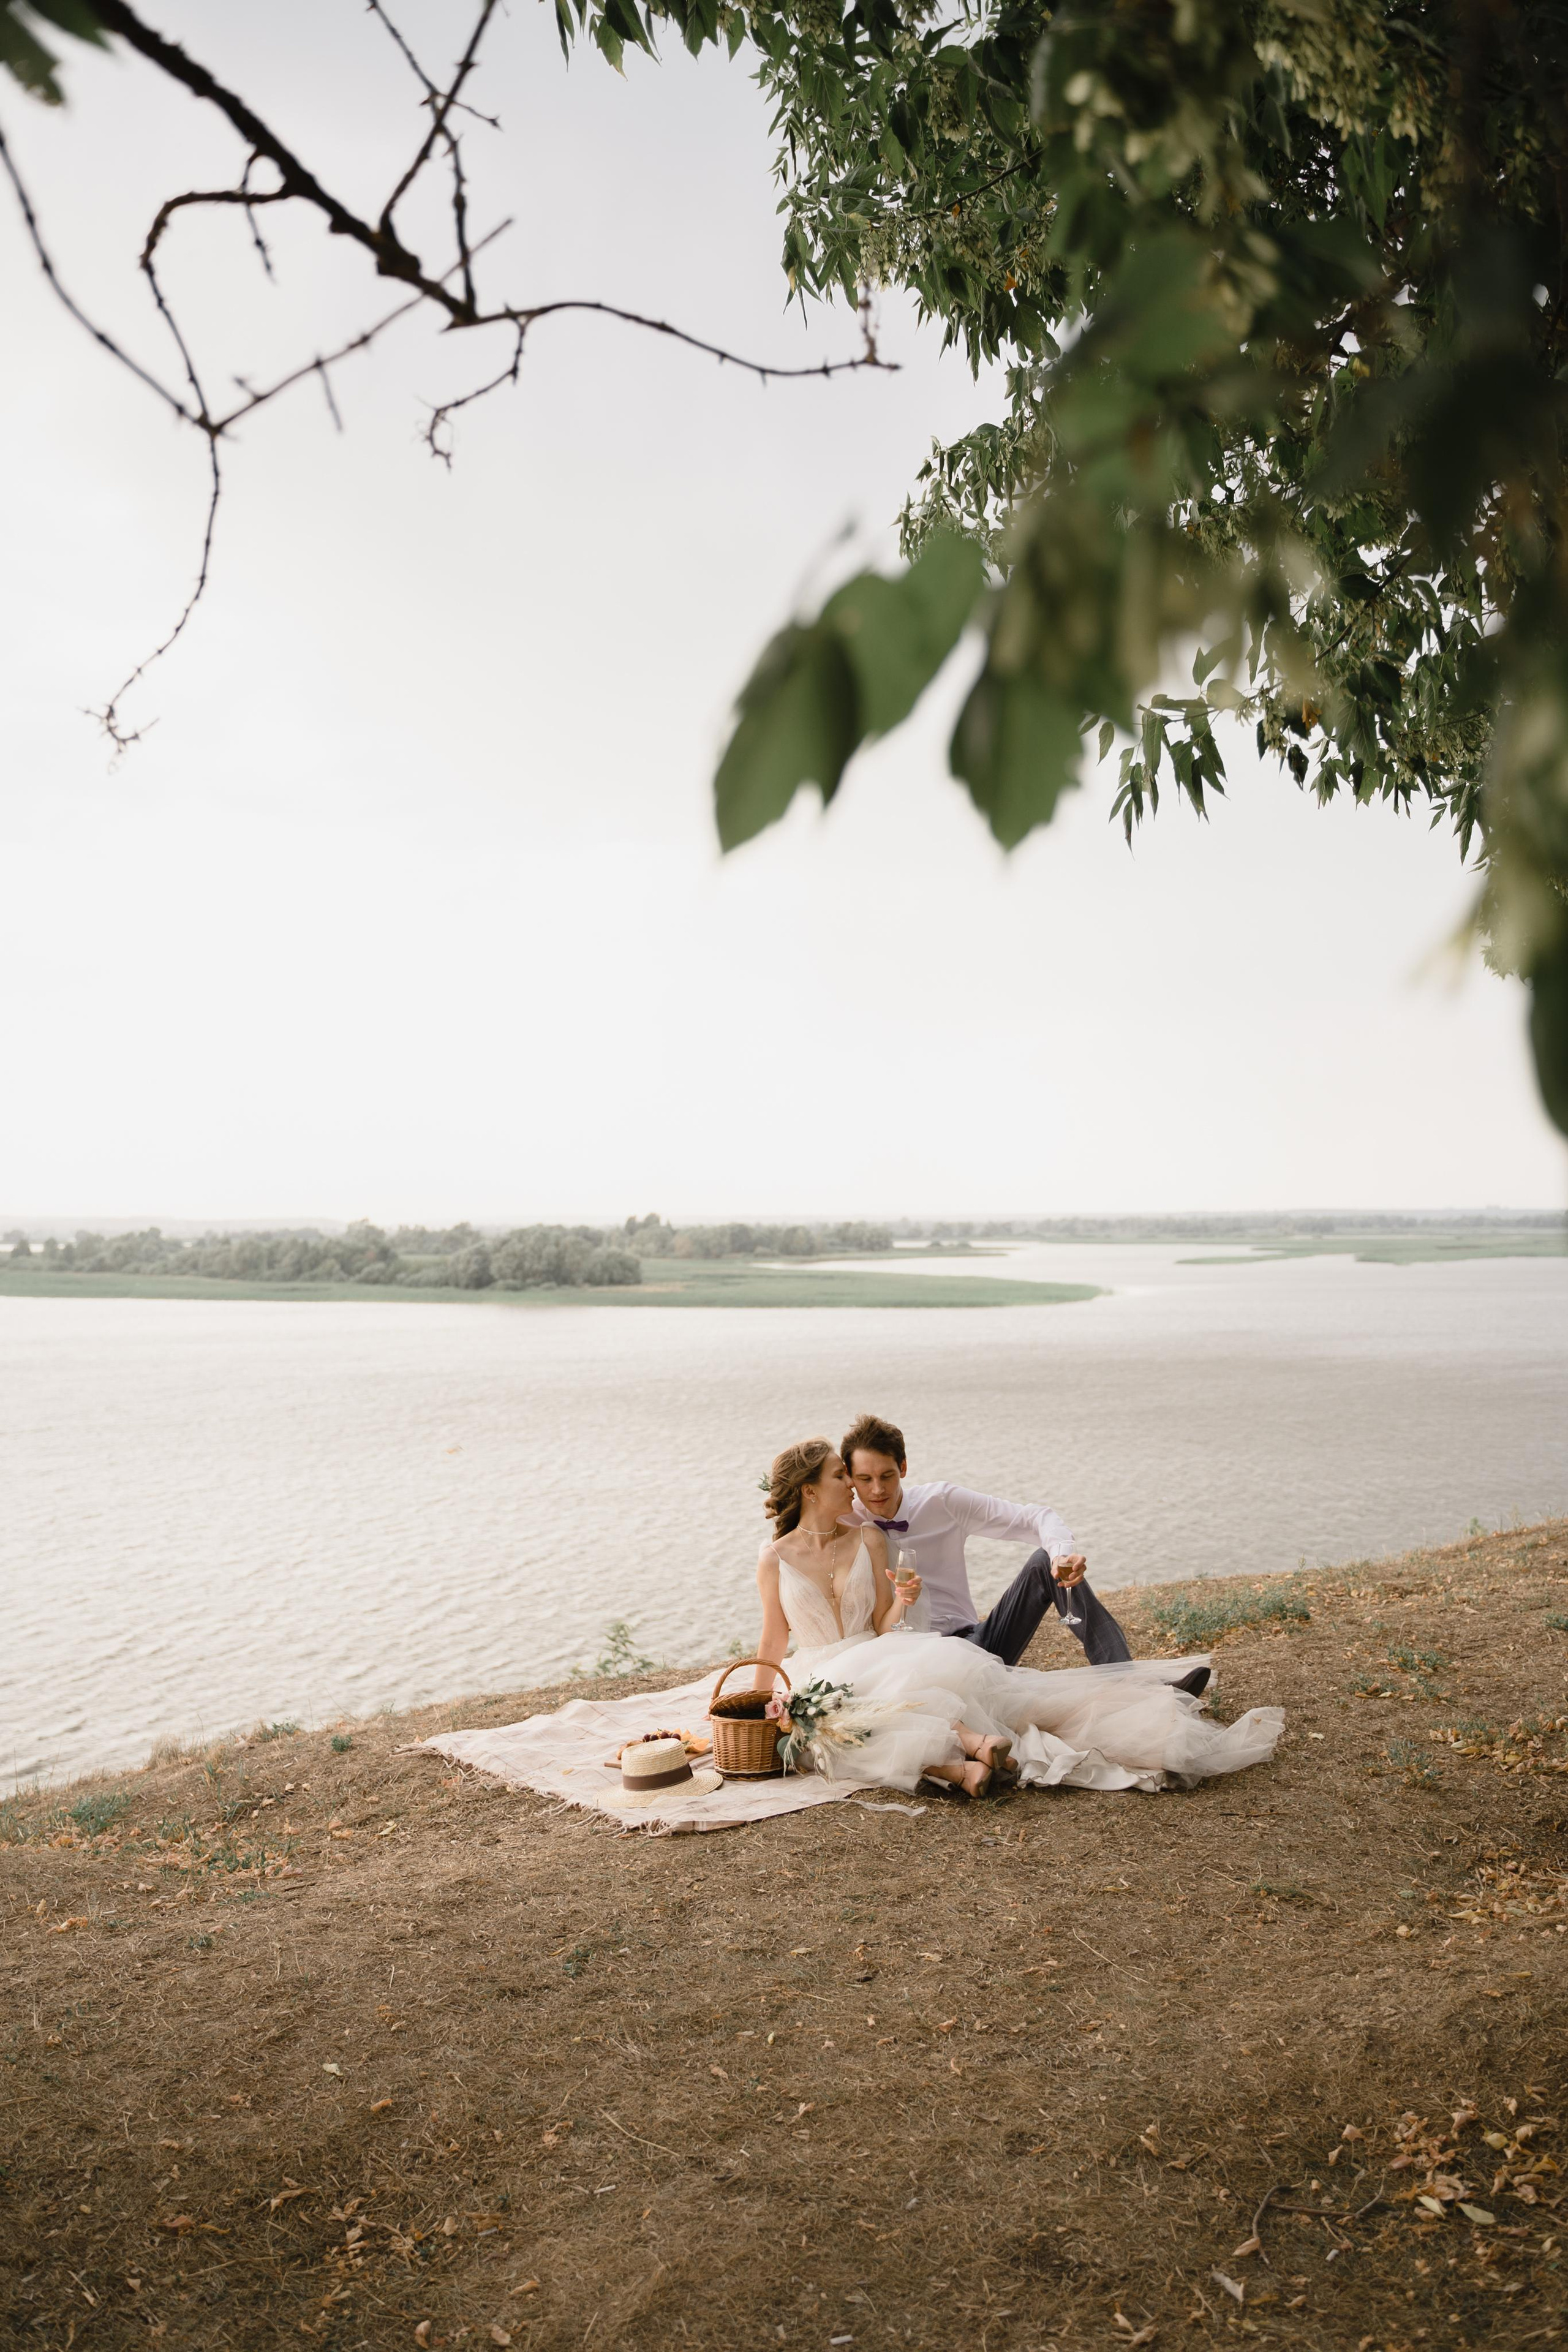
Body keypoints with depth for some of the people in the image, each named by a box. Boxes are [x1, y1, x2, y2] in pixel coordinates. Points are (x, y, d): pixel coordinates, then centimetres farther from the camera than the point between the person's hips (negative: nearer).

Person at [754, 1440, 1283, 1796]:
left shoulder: (867, 1539, 6)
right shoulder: (775, 1559, 0)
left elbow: (883, 1627, 4)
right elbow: (772, 1643, 6)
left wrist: (902, 1602, -17)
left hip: (879, 1665, 4)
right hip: (819, 1684, -4)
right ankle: (956, 1765, -54)